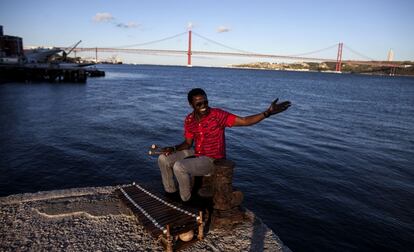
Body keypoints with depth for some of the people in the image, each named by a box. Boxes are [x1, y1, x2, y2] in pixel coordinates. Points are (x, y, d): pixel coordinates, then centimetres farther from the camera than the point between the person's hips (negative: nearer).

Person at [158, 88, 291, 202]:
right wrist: (173, 148, -12)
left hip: (211, 159, -7)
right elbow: (188, 143, 7)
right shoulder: (189, 120, -2)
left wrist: (267, 113, -36)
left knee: (179, 167, -26)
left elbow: (245, 121, -24)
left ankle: (187, 200, 0)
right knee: (164, 158, 4)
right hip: (196, 154, 7)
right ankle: (171, 192, 21)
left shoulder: (217, 115, -20)